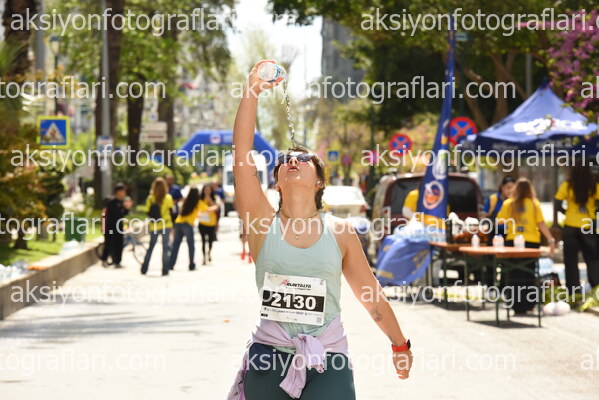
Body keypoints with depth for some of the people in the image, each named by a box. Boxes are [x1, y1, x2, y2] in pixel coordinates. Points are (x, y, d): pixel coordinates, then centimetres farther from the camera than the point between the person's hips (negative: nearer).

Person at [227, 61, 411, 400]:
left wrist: (400, 345, 20)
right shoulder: (263, 223, 2)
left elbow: (371, 293, 14)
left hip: (328, 362, 0)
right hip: (270, 356, 1)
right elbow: (242, 156, -9)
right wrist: (252, 92, -14)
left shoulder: (340, 232, 4)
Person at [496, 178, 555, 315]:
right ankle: (528, 304, 11)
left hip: (512, 242, 1)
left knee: (516, 276, 5)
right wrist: (551, 240, -4)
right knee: (529, 275, 9)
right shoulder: (534, 204, -3)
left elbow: (499, 220, 5)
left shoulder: (508, 204, 0)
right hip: (531, 242, -1)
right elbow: (541, 224, -8)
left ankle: (518, 307, 3)